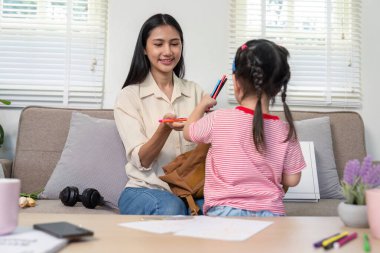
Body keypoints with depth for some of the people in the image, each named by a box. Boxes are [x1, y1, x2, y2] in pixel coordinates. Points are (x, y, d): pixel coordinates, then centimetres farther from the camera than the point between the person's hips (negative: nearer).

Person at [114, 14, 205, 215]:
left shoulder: (195, 91, 10)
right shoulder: (129, 96, 1)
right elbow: (141, 160, -8)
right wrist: (165, 128, -27)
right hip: (144, 189, -2)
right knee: (171, 208, -35)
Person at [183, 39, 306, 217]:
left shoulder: (219, 120, -8)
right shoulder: (285, 131, -3)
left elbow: (188, 132, 14)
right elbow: (292, 180, 6)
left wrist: (203, 104, 30)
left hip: (223, 211, -2)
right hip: (270, 212, 2)